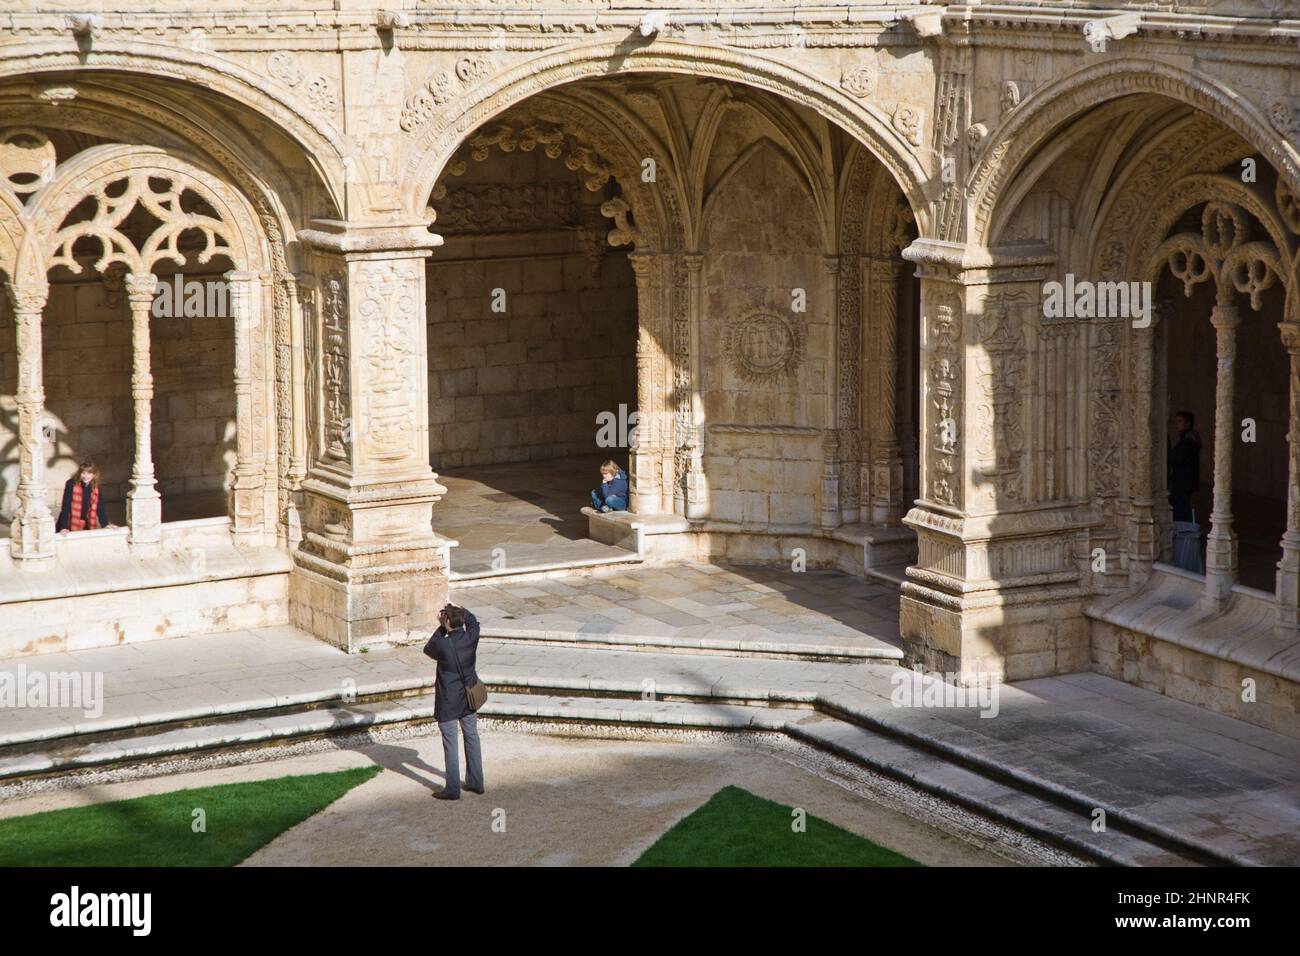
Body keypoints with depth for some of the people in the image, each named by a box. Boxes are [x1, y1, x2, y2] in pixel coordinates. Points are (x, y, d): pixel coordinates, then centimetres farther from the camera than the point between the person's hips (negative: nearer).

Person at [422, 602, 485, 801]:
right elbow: (473, 620, 14)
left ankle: (452, 789, 7)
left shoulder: (442, 645, -24)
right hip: (469, 698, 5)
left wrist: (441, 628, 1)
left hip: (448, 702, -5)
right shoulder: (471, 637, -10)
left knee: (450, 744, 2)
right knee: (472, 738, 17)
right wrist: (458, 609, 22)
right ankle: (475, 782, 26)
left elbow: (428, 649, 0)